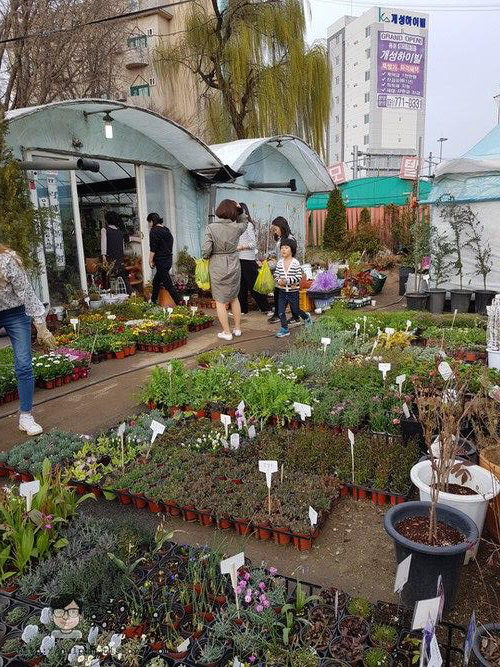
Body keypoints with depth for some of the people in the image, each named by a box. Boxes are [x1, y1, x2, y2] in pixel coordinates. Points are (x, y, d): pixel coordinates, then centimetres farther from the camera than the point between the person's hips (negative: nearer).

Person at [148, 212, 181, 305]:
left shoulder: (154, 231, -13)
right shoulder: (166, 229, 11)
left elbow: (153, 248, -15)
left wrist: (150, 260, -7)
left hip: (161, 261, -9)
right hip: (169, 258, 9)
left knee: (167, 284, -6)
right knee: (156, 281, 21)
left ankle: (179, 303, -8)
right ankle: (153, 300, 32)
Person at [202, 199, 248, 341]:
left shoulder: (211, 228, -14)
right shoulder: (236, 228, -6)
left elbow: (206, 251, -17)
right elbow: (244, 222, 19)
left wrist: (205, 256, 5)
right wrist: (240, 210, 5)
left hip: (217, 267, -3)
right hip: (234, 266, 3)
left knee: (220, 301, 8)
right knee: (234, 298, 20)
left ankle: (227, 332, 13)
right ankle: (237, 329, 29)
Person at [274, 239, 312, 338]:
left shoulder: (295, 263, -11)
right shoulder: (279, 263, 1)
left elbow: (299, 277, -15)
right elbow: (276, 275, 8)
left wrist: (287, 281, -23)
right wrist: (279, 281, -14)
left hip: (293, 292, -4)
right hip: (282, 291, 4)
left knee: (295, 311, 9)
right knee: (281, 311, 0)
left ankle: (306, 317, 39)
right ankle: (284, 329, 11)